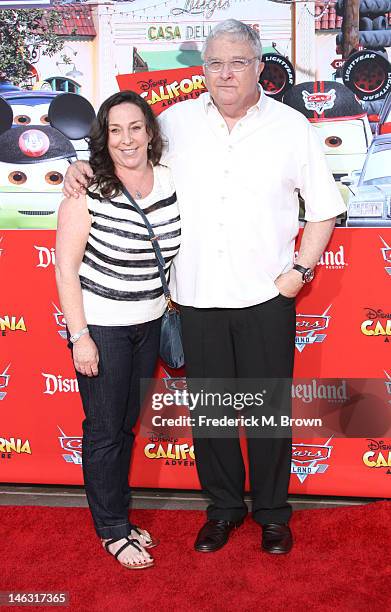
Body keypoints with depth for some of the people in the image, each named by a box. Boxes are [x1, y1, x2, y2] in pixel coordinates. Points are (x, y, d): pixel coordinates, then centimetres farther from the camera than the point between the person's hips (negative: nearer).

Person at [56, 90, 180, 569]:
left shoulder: (170, 181, -2)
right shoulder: (88, 190, -16)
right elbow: (65, 268, -13)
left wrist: (169, 306, 11)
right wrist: (80, 336, -16)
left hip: (149, 323, 5)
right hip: (101, 326, -5)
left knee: (129, 423, 17)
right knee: (105, 429, 5)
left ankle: (118, 516, 35)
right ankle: (112, 530, 23)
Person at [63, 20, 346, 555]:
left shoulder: (292, 127, 2)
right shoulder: (177, 121, 6)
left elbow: (324, 208, 6)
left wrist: (301, 269, -4)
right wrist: (86, 165, 1)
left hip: (266, 296, -1)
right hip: (197, 296, 2)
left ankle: (272, 512, 28)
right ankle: (223, 507, 31)